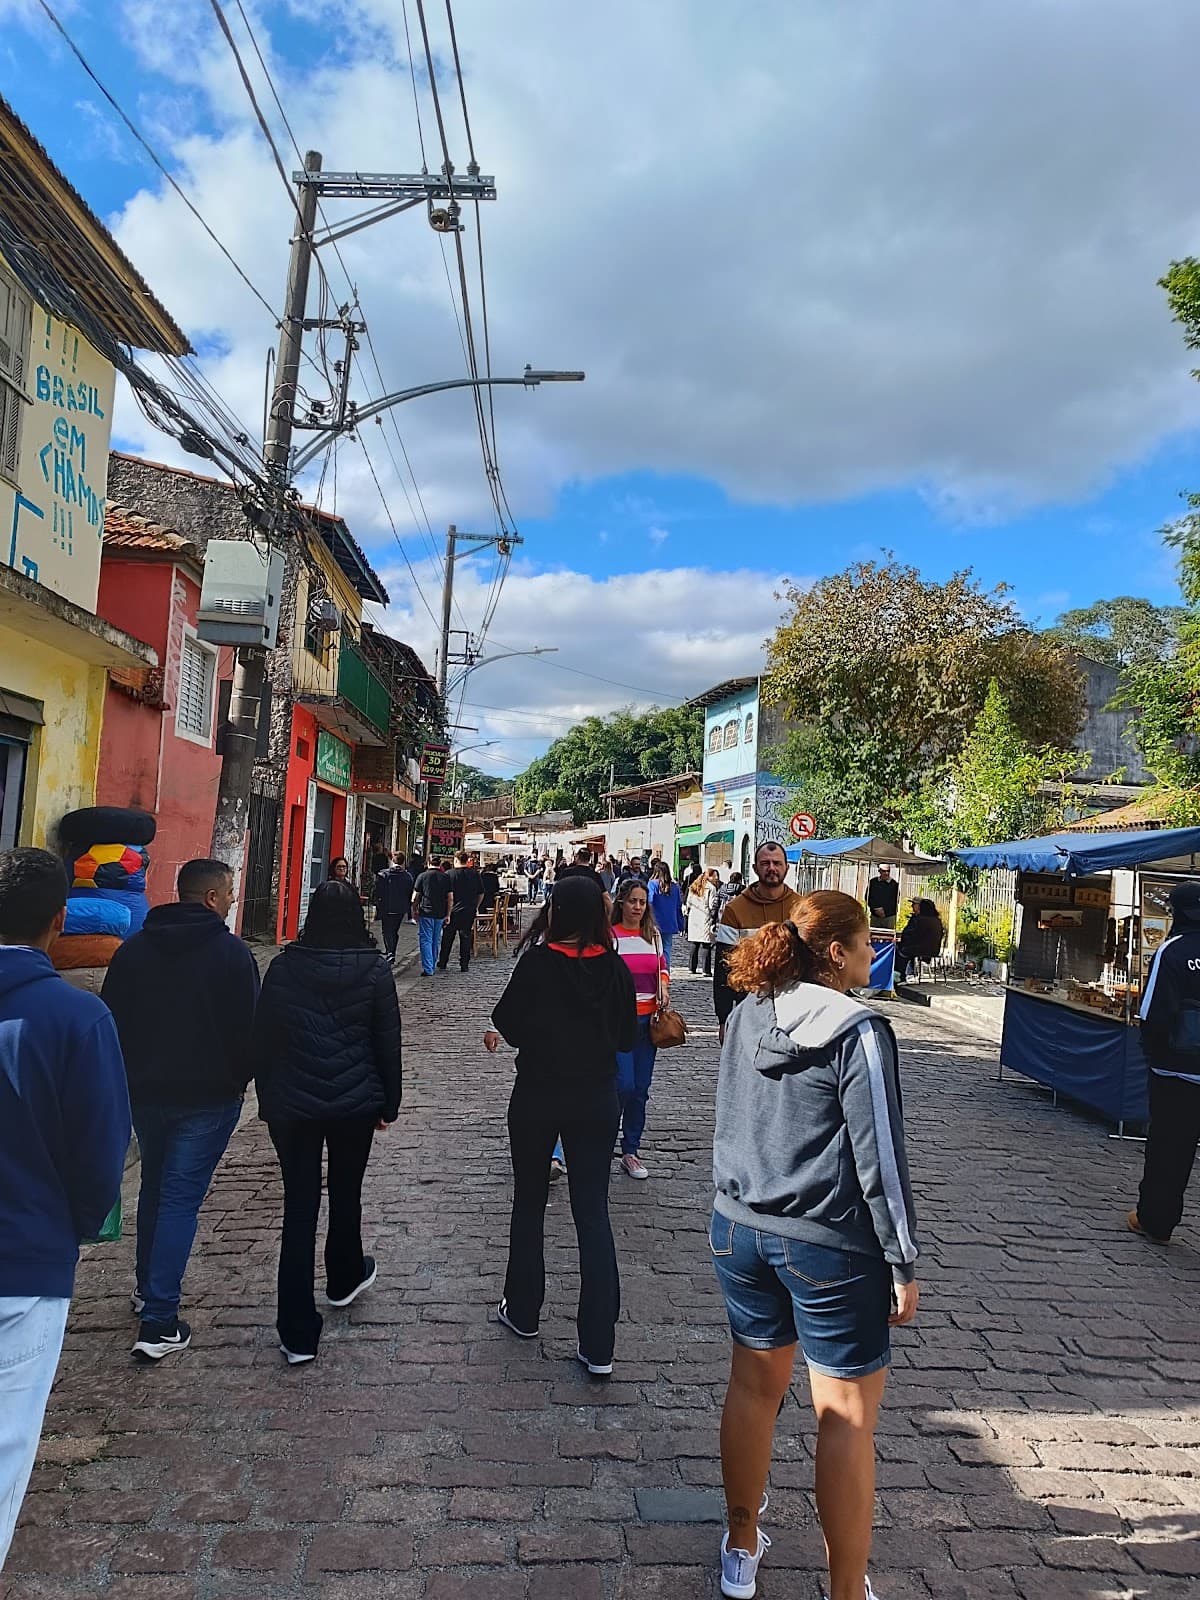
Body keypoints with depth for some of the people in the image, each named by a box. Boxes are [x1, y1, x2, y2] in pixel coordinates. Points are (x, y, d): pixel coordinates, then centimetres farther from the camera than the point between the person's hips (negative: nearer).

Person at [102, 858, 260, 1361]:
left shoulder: (133, 948, 1)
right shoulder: (232, 952, -13)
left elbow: (112, 1021, 5)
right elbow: (248, 1027, -11)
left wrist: (128, 1076, 15)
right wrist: (240, 1077, 6)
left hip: (145, 1091, 5)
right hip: (208, 1095, -5)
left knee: (153, 1186, 23)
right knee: (181, 1199, 0)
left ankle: (147, 1288, 36)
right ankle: (159, 1322, 0)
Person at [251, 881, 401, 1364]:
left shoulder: (283, 967, -3)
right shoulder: (374, 969, -6)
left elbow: (263, 1040, 2)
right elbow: (387, 1044, -2)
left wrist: (268, 1101, 12)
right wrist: (388, 1104, 8)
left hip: (292, 1106, 0)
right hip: (355, 1104, 0)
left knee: (299, 1207, 5)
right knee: (346, 1194, 21)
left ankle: (298, 1333, 7)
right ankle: (345, 1278, 44)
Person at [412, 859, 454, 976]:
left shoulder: (422, 876, -2)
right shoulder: (446, 878, 4)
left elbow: (415, 897, 0)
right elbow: (450, 898, 1)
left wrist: (414, 910, 12)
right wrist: (448, 915, 6)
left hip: (425, 913, -3)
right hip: (441, 914, 3)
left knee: (425, 940, -2)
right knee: (436, 941, 15)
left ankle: (427, 969, -10)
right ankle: (433, 966, 25)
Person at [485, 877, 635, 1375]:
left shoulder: (538, 962, -15)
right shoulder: (615, 968, -6)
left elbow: (508, 1022, -9)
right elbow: (626, 1037, 4)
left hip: (538, 1096, -2)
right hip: (598, 1098, 2)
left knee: (529, 1204, 17)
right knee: (593, 1213, 6)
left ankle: (523, 1312, 32)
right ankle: (598, 1346, 7)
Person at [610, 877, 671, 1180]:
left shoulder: (653, 934, 7)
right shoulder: (610, 935, -8)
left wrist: (663, 986, 1)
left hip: (647, 1018, 5)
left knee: (640, 1089, 8)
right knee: (623, 1085, -13)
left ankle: (631, 1152, 20)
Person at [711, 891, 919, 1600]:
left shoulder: (747, 1016, 2)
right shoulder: (859, 1031, -17)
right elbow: (879, 1155, -16)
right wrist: (904, 1264, -7)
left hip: (740, 1227, 6)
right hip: (830, 1246, -6)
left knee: (754, 1387, 20)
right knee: (848, 1416, 9)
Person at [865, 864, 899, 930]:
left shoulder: (894, 884, -3)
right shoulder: (873, 882, 2)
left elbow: (897, 900, 3)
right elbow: (867, 897, 6)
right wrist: (876, 909, -7)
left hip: (889, 917, -2)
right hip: (875, 917, 2)